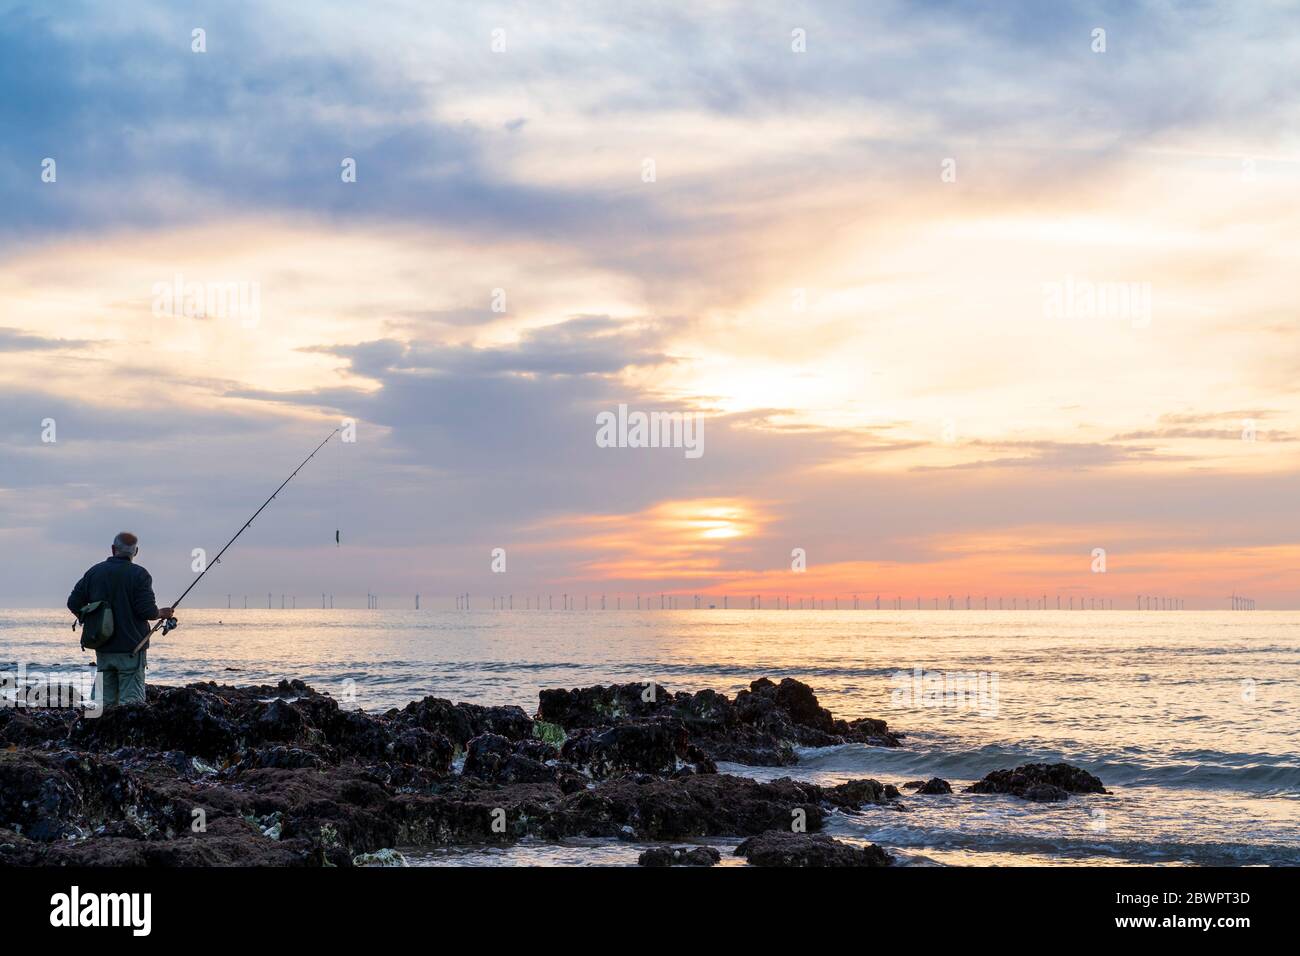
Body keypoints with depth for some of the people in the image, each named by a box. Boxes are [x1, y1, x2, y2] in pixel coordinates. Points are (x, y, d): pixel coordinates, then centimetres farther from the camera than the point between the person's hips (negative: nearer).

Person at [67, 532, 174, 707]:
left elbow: (74, 603, 7)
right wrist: (162, 613, 5)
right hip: (131, 647, -5)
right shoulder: (139, 574, -9)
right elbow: (148, 611, -15)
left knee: (106, 701, 11)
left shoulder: (94, 572, 6)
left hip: (103, 649, 5)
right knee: (131, 700, -5)